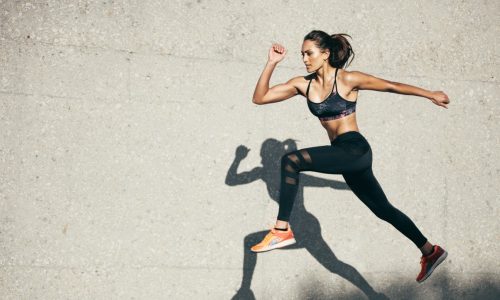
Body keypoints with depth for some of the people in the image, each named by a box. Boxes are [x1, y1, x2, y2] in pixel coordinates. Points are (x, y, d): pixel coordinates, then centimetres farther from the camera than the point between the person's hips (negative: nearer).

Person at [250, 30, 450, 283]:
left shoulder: (347, 80, -8)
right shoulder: (303, 84, 8)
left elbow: (393, 86, 1)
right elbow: (259, 98, 6)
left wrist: (430, 95, 9)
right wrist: (271, 63, -3)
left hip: (356, 150, -8)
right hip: (343, 156, 8)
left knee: (291, 160, -24)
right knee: (383, 210, 17)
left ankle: (282, 230, -22)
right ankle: (430, 252, 32)